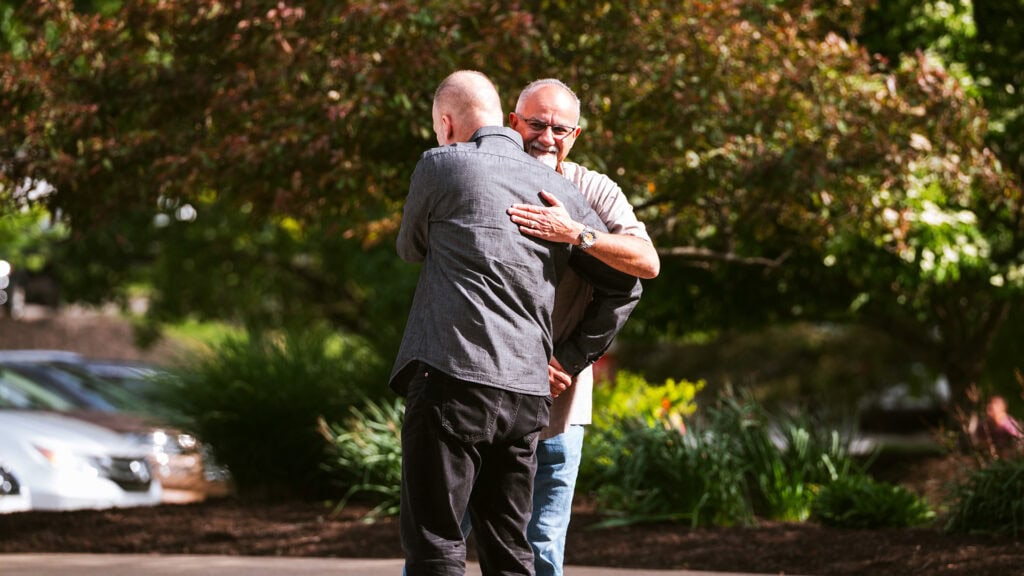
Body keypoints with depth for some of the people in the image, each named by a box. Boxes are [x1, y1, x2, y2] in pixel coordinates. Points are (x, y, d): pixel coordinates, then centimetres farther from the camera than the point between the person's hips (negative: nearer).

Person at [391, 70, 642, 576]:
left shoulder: (441, 167, 1)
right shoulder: (560, 189, 15)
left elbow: (411, 247, 19)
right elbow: (622, 285, 19)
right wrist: (574, 357, 22)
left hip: (453, 378, -6)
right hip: (528, 389, 6)